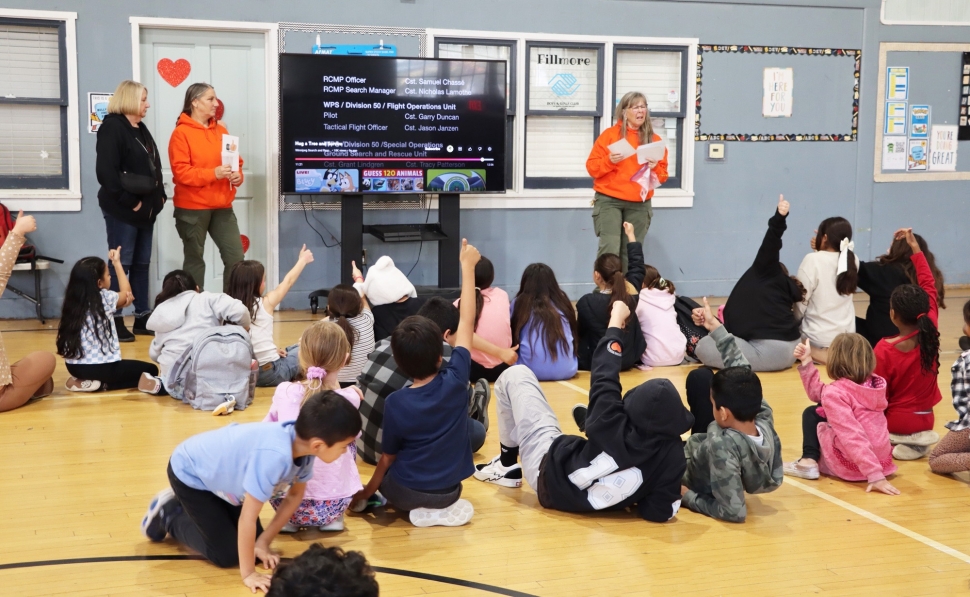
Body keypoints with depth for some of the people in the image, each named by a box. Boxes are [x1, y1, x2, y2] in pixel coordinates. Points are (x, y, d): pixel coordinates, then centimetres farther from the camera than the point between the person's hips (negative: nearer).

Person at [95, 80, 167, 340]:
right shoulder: (111, 127, -10)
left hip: (146, 208, 9)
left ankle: (142, 318, 17)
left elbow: (153, 167, 22)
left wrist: (159, 195, 9)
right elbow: (106, 171, -19)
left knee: (142, 264, 11)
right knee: (120, 264, -4)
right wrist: (128, 200, -20)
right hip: (123, 209, -9)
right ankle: (115, 321, 1)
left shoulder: (141, 129, 18)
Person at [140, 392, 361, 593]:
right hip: (189, 473, -7)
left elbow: (295, 496, -1)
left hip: (219, 472, 7)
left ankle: (185, 506, 26)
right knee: (227, 555, -6)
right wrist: (248, 573, -24)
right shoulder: (273, 455, -43)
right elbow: (248, 518, -34)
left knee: (250, 546, 9)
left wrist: (264, 541, -3)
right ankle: (168, 515, 14)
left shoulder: (302, 443, -19)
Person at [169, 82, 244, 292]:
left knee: (236, 257, 0)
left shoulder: (220, 130, 11)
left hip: (222, 207, 5)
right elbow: (180, 172, -15)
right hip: (192, 208, -5)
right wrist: (213, 173, -24)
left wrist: (237, 175, -5)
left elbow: (235, 160, 18)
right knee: (194, 259, 5)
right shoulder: (181, 133, -7)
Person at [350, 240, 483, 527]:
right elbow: (467, 322, -5)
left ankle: (423, 507, 6)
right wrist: (467, 267, 2)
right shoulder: (455, 381, -15)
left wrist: (366, 493, 12)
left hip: (406, 493, -1)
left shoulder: (395, 403, -16)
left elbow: (387, 459, -5)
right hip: (449, 489, 1)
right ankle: (444, 505, 13)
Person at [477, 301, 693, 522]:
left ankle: (507, 466, 20)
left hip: (548, 476, -5)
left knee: (514, 376, 2)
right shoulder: (674, 454, -25)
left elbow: (604, 379, -24)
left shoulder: (615, 432, -36)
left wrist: (616, 322, -14)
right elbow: (662, 512, -18)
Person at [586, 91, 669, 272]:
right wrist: (609, 161, -18)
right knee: (610, 249, -15)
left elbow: (662, 176, 11)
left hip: (640, 205, 3)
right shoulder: (610, 134, 1)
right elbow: (592, 168, 0)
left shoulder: (654, 139, 9)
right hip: (609, 201, -3)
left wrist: (655, 167, -10)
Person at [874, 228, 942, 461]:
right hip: (925, 420, 6)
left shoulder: (884, 349, -23)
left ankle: (895, 441, -5)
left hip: (896, 421, -6)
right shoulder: (931, 332, -12)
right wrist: (915, 247, 0)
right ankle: (915, 440, 7)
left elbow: (879, 397, -18)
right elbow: (929, 285, -3)